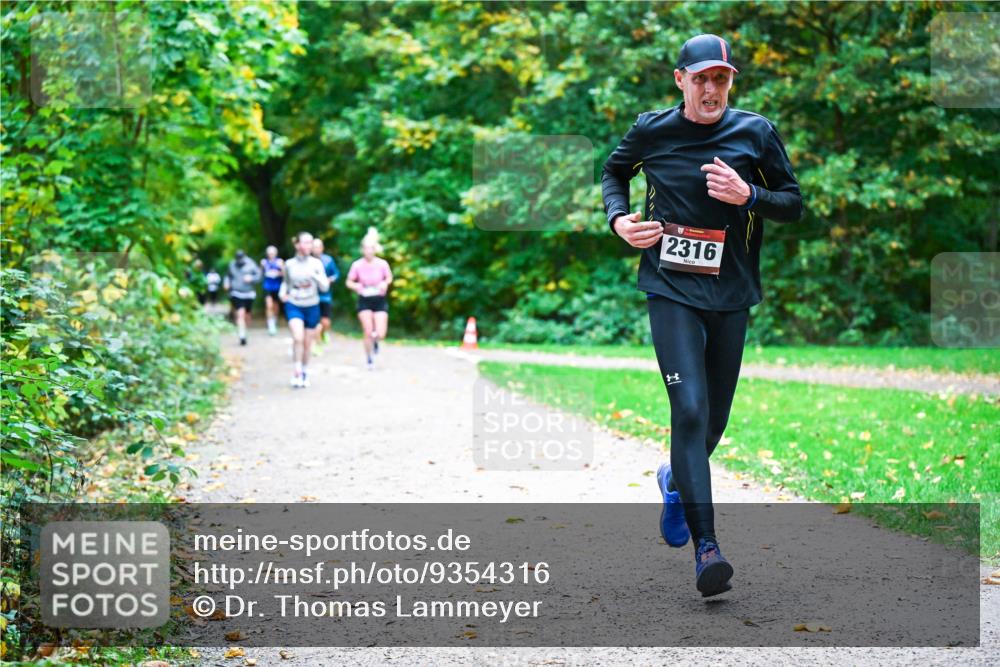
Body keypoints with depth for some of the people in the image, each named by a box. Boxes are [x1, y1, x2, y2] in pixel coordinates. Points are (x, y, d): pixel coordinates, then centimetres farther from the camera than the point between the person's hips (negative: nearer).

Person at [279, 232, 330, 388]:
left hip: (312, 307, 1)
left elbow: (325, 287, -7)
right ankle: (297, 371, -11)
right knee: (298, 337, -23)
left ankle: (305, 373, 29)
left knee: (307, 343, 9)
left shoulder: (316, 264, -4)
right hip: (294, 306, -1)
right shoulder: (289, 264, -1)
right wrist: (282, 293, -2)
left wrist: (314, 276, -24)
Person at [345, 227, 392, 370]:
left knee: (380, 335, -7)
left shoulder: (382, 264, -10)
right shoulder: (357, 265, -10)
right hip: (364, 301, 0)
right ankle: (370, 360, 16)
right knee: (367, 332, -5)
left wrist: (385, 284, -13)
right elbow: (349, 282, 2)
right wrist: (356, 286, -19)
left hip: (379, 300, 0)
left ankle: (375, 340, 32)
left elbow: (389, 278, 8)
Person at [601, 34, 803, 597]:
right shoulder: (652, 131, 0)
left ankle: (677, 481, 44)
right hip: (671, 290, -2)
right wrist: (620, 219, 1)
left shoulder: (756, 133, 1)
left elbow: (796, 204, 6)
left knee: (714, 418, 11)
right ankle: (706, 545, -17)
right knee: (689, 409, -16)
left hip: (731, 294, 2)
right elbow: (614, 171, 20)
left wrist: (749, 196, -13)